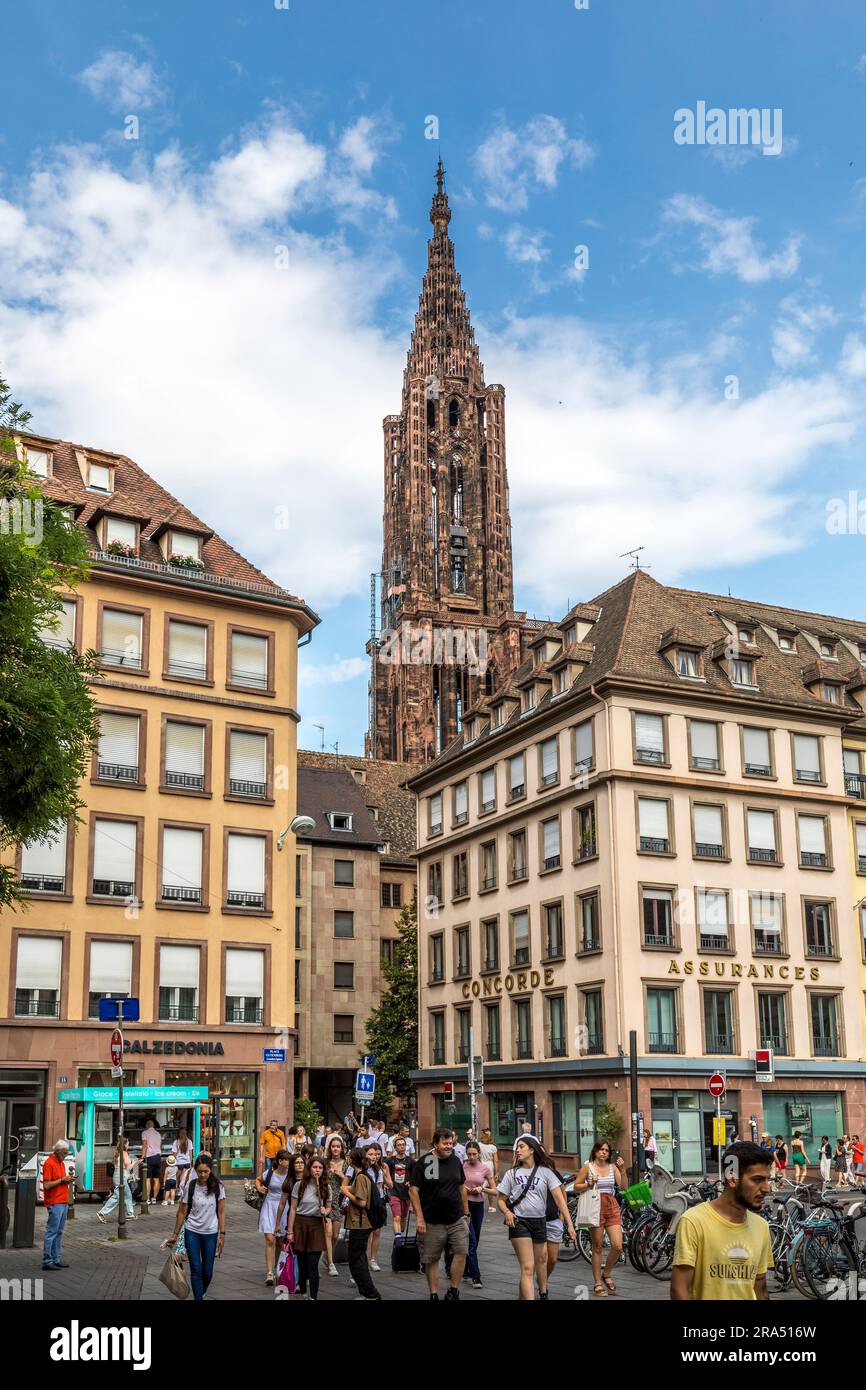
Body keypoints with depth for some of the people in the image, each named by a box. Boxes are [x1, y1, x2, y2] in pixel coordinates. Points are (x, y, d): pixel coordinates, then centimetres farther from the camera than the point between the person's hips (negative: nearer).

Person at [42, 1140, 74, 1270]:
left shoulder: (62, 1163, 17)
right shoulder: (49, 1163, -10)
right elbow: (46, 1185, -16)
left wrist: (69, 1179, 6)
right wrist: (62, 1180, -15)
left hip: (64, 1202, 9)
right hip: (54, 1203, -9)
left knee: (59, 1232, 10)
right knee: (51, 1232, -7)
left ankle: (56, 1260, 14)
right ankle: (47, 1261, -4)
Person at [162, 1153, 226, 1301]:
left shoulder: (217, 1187, -6)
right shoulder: (190, 1186, -7)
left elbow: (221, 1212, -1)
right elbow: (182, 1212, 1)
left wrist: (222, 1234, -5)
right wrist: (175, 1235, 5)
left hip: (210, 1233, 1)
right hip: (192, 1233, -1)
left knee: (207, 1272, 7)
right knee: (196, 1271, -4)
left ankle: (201, 1294, 34)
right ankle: (198, 1299, 4)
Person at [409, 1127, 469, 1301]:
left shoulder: (456, 1161, 8)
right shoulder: (422, 1163, -7)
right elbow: (413, 1190, -8)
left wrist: (466, 1213, 17)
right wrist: (419, 1218, -13)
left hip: (457, 1219, 3)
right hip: (432, 1221, -3)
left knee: (461, 1252, -9)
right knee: (431, 1259, 4)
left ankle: (454, 1291, 4)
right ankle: (433, 1294, 15)